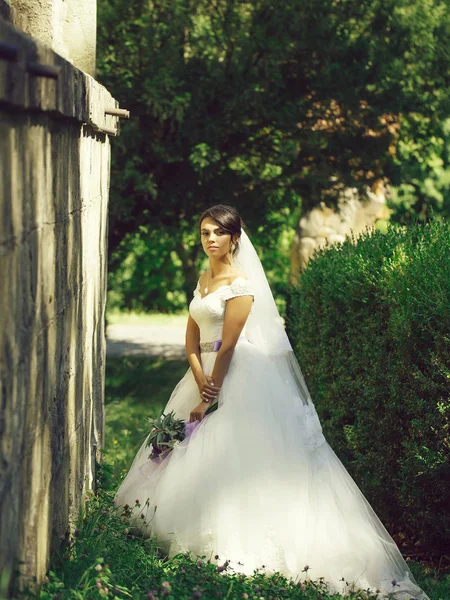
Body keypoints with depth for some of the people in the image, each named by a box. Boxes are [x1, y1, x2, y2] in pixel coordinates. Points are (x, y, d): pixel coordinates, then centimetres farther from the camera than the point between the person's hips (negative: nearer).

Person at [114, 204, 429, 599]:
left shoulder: (240, 283, -13)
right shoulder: (203, 279, 12)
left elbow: (228, 346, -17)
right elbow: (192, 335, 8)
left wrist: (209, 399, -18)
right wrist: (199, 378, -9)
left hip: (235, 376, -8)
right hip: (205, 375, 8)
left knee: (229, 453, -11)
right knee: (192, 459, 9)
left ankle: (237, 544, -8)